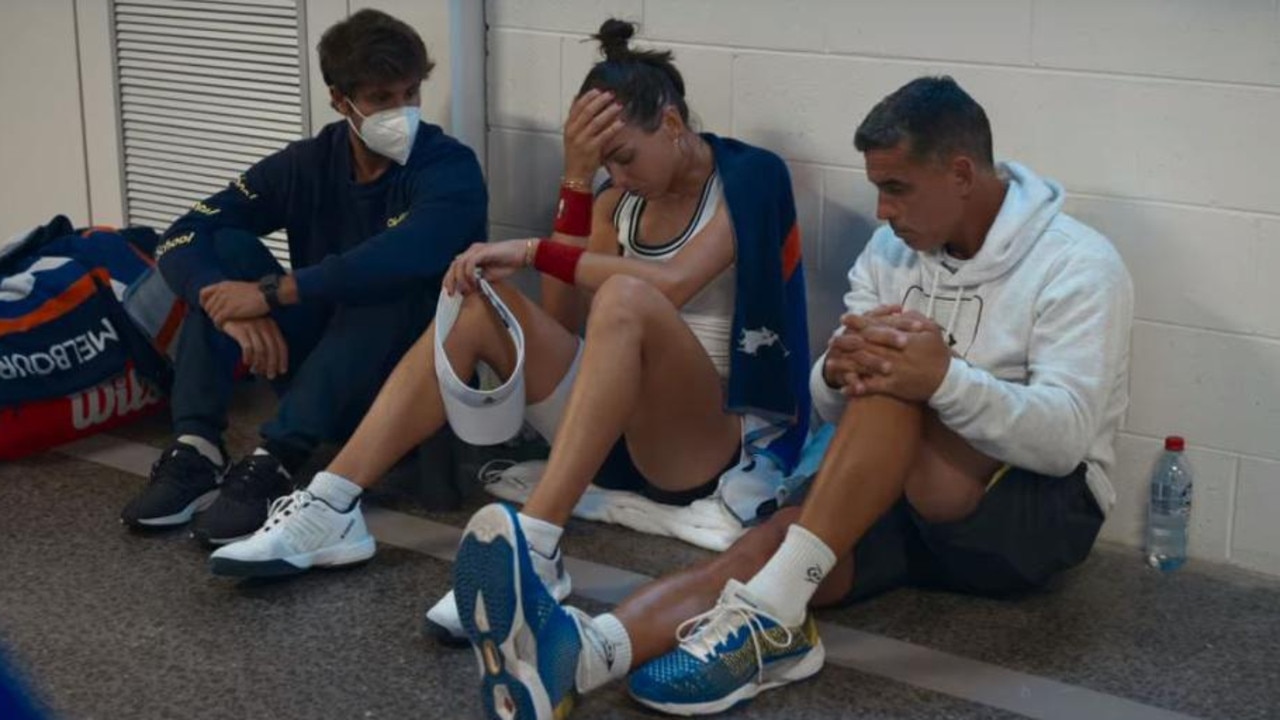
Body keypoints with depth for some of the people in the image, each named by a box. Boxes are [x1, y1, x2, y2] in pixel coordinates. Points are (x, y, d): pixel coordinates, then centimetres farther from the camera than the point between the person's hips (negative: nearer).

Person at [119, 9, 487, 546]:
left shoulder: (449, 168, -15)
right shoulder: (306, 164, -2)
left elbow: (404, 258, -36)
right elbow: (182, 239, -11)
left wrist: (272, 292, -33)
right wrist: (232, 310, -31)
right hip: (317, 366, 4)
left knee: (390, 281, -32)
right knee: (226, 245, -12)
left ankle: (275, 464, -39)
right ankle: (197, 450, -24)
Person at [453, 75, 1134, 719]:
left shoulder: (1078, 265, -12)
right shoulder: (891, 250, 6)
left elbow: (1066, 437, -23)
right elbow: (831, 407, 1)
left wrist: (945, 379, -41)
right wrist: (838, 372, -24)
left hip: (1040, 510, -4)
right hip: (914, 503, 5)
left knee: (894, 386, -31)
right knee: (774, 537, -27)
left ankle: (769, 612, -39)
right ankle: (579, 652, -53)